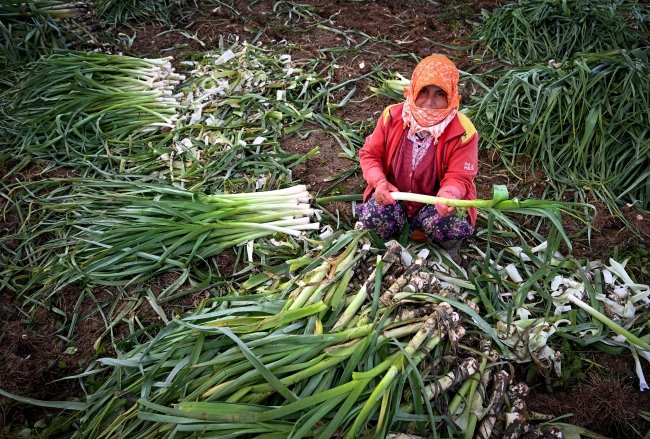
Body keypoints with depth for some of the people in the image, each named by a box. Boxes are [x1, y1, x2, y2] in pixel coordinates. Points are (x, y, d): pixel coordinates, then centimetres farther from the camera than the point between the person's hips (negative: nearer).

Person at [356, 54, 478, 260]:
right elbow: (370, 155, -5)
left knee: (446, 224, -33)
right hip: (395, 195, 2)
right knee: (372, 216, -27)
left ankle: (449, 247, 8)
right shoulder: (393, 116, -14)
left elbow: (458, 177, -15)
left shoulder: (462, 132, -20)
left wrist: (449, 195, -41)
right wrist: (379, 182, -26)